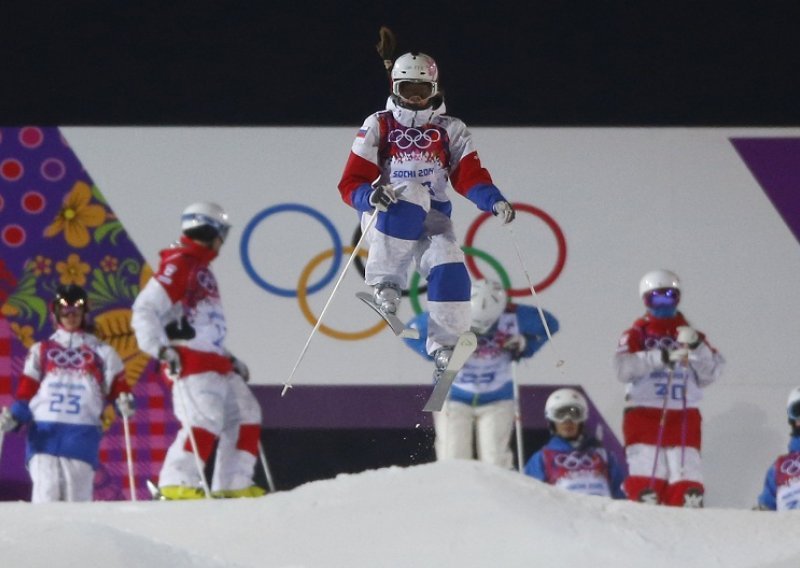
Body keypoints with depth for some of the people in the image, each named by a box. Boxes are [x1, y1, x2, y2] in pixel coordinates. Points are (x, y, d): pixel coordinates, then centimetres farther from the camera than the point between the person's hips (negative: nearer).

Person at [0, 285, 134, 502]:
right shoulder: (41, 351, 19)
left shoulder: (101, 352, 16)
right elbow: (26, 392, 15)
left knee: (77, 499, -8)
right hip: (44, 434, 1)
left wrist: (124, 404, -10)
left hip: (82, 434, -1)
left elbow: (117, 387, 12)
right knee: (46, 496, -13)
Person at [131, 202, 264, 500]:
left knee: (246, 415, 8)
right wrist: (160, 349, -25)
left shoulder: (202, 270, 24)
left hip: (216, 363, 10)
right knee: (206, 421, -21)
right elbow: (145, 310, -16)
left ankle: (232, 483, 9)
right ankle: (177, 482, -18)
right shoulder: (178, 265, -7)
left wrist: (230, 359, 29)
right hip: (191, 362, -10)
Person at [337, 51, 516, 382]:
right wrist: (370, 196, -27)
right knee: (412, 192, -34)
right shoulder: (378, 127, 3)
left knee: (450, 268, -26)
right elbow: (351, 183, -3)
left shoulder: (450, 131, 10)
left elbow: (469, 176, 0)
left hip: (432, 220, 2)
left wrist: (494, 201, -21)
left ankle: (445, 346, -12)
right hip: (387, 218, -2)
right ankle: (385, 280, -28)